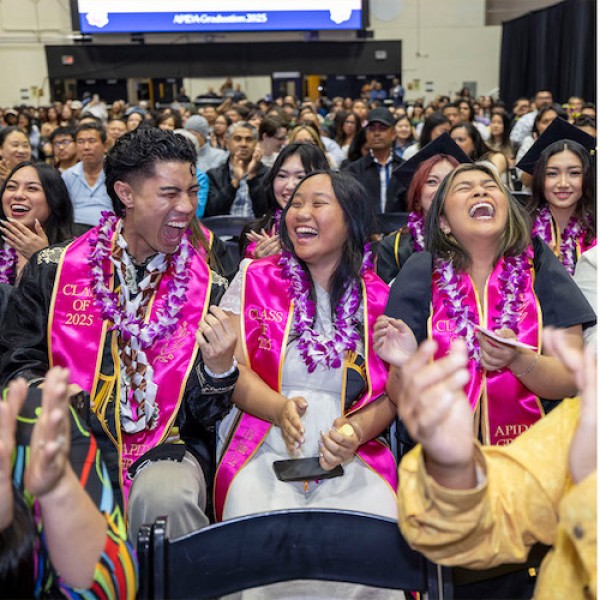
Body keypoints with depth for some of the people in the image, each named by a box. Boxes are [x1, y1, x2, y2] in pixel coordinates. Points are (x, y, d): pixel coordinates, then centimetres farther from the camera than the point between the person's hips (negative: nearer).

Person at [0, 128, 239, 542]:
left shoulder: (208, 289, 4)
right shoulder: (52, 271, 4)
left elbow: (203, 416, 7)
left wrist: (219, 369, -15)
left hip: (163, 449, 0)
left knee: (166, 497, -33)